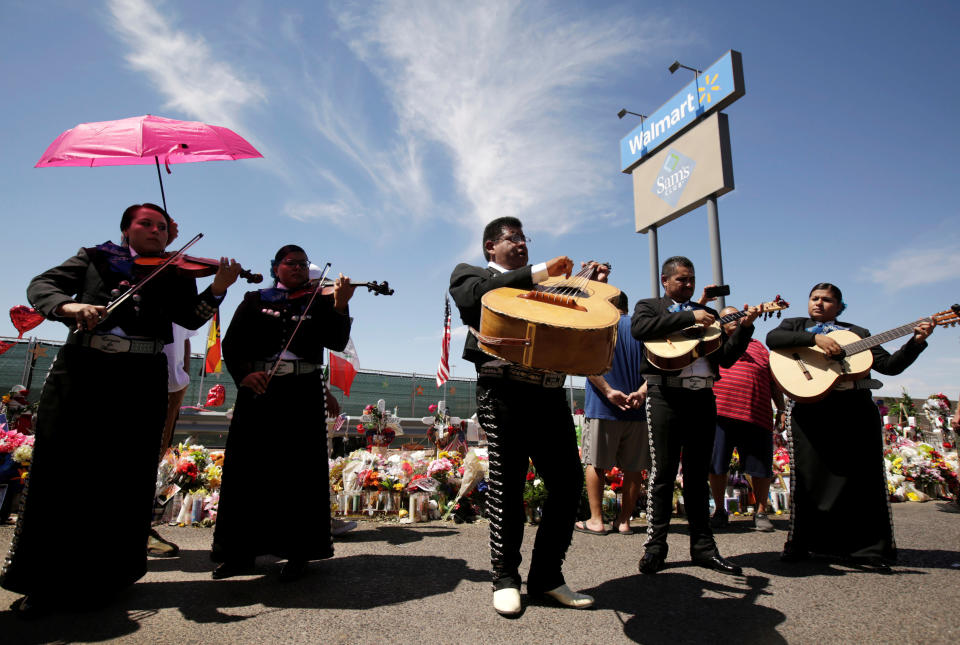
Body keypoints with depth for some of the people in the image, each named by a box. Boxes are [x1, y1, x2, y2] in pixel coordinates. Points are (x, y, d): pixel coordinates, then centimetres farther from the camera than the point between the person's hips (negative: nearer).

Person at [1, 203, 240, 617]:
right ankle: (45, 580, 18)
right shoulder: (95, 258, 15)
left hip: (140, 382, 0)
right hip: (81, 372, 1)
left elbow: (190, 318, -2)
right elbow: (41, 286, 5)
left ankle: (103, 577, 18)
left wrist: (217, 289, -21)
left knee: (125, 478, 3)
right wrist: (70, 307, -18)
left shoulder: (175, 274, 12)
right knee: (62, 470, 4)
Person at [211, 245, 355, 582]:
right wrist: (243, 373, -13)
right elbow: (231, 344, 5)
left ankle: (297, 552, 10)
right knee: (248, 468, 5)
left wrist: (340, 305, -18)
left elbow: (336, 342, -4)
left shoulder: (320, 301, 11)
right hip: (257, 391, 1)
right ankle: (240, 551, 19)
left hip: (303, 393, -1)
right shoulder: (255, 300, 13)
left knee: (300, 471, 0)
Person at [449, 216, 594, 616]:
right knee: (506, 482, -1)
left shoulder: (543, 282, 28)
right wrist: (537, 274, -13)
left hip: (550, 393, 5)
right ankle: (506, 577, 15)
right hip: (504, 390, -5)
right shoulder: (470, 273, 14)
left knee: (568, 480, 3)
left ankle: (546, 576, 16)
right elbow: (476, 295, -11)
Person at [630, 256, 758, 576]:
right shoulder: (649, 306, 9)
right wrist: (690, 317, -15)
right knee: (663, 472, -3)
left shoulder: (707, 314, 20)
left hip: (702, 396, 4)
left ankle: (702, 546, 17)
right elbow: (639, 328, -16)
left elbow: (726, 357, 13)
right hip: (666, 395, -4)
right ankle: (655, 545, 6)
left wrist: (745, 327, -2)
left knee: (698, 474, 10)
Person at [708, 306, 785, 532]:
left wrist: (781, 408, 13)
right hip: (719, 413, -2)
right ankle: (719, 511, 18)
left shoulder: (757, 346, 22)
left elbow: (774, 379, 20)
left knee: (761, 468, 5)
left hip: (756, 416, 2)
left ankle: (760, 512, 24)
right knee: (716, 465, 2)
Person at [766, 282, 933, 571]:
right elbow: (772, 338, -7)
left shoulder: (857, 332, 23)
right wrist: (815, 338, -16)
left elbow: (889, 365, 17)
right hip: (812, 409, -2)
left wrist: (917, 341, 4)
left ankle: (869, 549, 14)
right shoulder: (797, 325, 16)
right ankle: (799, 545, 9)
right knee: (808, 477, -3)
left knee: (864, 477, 1)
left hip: (857, 409, 3)